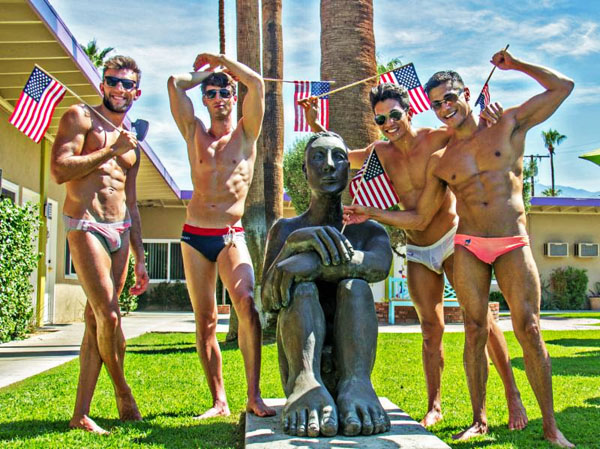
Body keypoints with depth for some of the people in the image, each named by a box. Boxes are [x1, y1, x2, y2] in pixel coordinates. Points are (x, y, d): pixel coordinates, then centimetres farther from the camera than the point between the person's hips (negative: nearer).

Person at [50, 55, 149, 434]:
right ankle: (123, 391, 9)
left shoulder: (132, 143, 22)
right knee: (109, 316, -14)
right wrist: (111, 151, -10)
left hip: (121, 232, 6)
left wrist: (140, 260, 19)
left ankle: (81, 414, 7)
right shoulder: (81, 118, 3)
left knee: (97, 320, 3)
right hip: (86, 227, -6)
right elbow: (60, 170, -12)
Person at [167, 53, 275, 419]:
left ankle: (254, 395, -16)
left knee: (247, 303, -21)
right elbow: (176, 83, 8)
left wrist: (219, 59, 11)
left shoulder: (246, 134, 7)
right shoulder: (195, 133, 13)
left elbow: (255, 82, -3)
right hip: (194, 236, 3)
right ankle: (219, 402, 7)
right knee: (205, 320, 2)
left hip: (231, 236, -3)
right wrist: (207, 71, 21)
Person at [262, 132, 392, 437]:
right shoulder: (285, 229, 11)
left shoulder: (370, 230, 9)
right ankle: (305, 382, -51)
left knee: (354, 286, -24)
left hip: (349, 359, 0)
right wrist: (295, 242, -26)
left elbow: (381, 265, -17)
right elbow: (268, 300, -8)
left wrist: (315, 261, -32)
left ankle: (356, 381, -49)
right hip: (298, 361, 0)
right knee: (302, 288, -25)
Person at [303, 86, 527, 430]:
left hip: (453, 240, -4)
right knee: (431, 328, 8)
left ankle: (513, 395, 11)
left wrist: (487, 113, -30)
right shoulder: (382, 152, 2)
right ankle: (434, 406, 17)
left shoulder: (439, 139, -11)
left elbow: (480, 131, -7)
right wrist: (315, 125, 4)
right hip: (418, 253, 4)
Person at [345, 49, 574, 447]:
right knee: (475, 331, 0)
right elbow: (420, 218, 14)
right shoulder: (440, 162, 11)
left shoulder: (509, 125, 7)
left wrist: (516, 65, 11)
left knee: (529, 330, -7)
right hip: (468, 248, 2)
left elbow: (563, 86, 10)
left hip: (514, 246, -2)